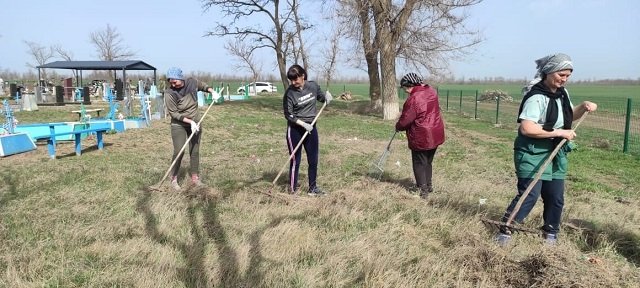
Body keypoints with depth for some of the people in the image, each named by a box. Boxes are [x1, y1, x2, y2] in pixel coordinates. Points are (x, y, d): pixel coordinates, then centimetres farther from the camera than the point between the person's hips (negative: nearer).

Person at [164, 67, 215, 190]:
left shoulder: (192, 82, -11)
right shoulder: (169, 93, -22)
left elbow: (202, 85, 14)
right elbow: (174, 113, -19)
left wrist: (212, 91, -4)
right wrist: (190, 121, -25)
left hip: (195, 123, 4)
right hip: (179, 125, -4)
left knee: (195, 151, 8)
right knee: (178, 152, -10)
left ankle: (195, 177, 20)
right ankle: (174, 179, 7)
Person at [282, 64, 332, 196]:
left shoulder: (313, 86, -4)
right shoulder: (289, 93, -14)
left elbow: (320, 96, 16)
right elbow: (288, 115, -12)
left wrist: (326, 96, -7)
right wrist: (303, 124, -21)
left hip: (311, 128, 4)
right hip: (295, 130, -4)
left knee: (313, 160, 10)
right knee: (295, 159, 4)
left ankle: (313, 188, 22)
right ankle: (292, 188, 18)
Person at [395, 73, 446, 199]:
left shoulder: (412, 100, -23)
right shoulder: (431, 91, 2)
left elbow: (405, 121, -18)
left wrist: (398, 126, 3)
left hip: (421, 138, -8)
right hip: (436, 135, 8)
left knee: (419, 164, 7)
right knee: (428, 162, 22)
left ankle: (423, 190, 9)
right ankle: (429, 185, 34)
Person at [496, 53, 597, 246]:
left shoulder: (562, 93, 8)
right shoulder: (537, 97, -20)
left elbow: (570, 116, 26)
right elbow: (526, 129, -29)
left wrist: (584, 107, 5)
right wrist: (558, 132, -24)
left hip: (555, 154, 8)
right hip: (532, 154, -8)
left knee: (555, 197, 11)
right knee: (529, 195, -13)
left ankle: (550, 234, 28)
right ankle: (505, 230, -1)